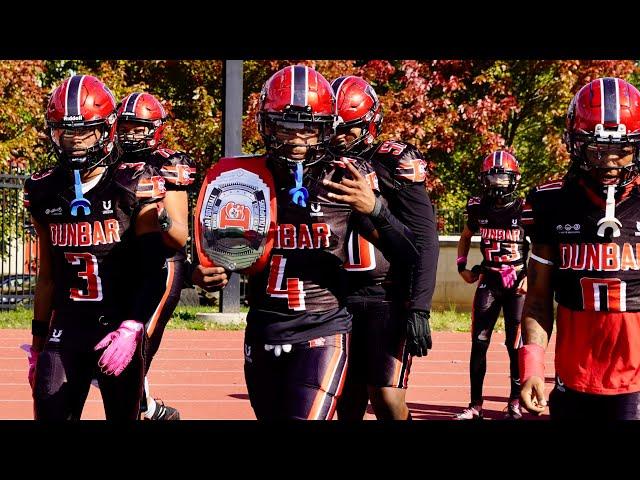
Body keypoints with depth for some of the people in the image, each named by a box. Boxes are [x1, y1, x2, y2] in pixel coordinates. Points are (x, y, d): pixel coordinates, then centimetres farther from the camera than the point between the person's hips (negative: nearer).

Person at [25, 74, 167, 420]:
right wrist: (37, 343, 16)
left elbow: (151, 271, -8)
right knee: (50, 415, -6)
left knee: (123, 414, 5)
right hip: (65, 330, 3)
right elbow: (47, 278, 15)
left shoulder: (134, 189, -6)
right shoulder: (46, 194, 7)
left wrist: (132, 328, -20)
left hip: (119, 330, -3)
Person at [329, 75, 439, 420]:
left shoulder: (395, 163, -6)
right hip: (339, 299, 5)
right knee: (347, 403, 8)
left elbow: (424, 239, -10)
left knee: (387, 399, -14)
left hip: (386, 297, -5)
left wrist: (419, 308, -16)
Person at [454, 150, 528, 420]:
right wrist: (462, 266, 12)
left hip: (517, 284, -3)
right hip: (488, 283, 3)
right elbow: (465, 238, 22)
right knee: (479, 343, 2)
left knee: (515, 345, 2)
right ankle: (475, 405, 8)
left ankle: (515, 402, 14)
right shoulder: (479, 209, 2)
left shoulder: (525, 211, -9)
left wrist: (531, 276, -9)